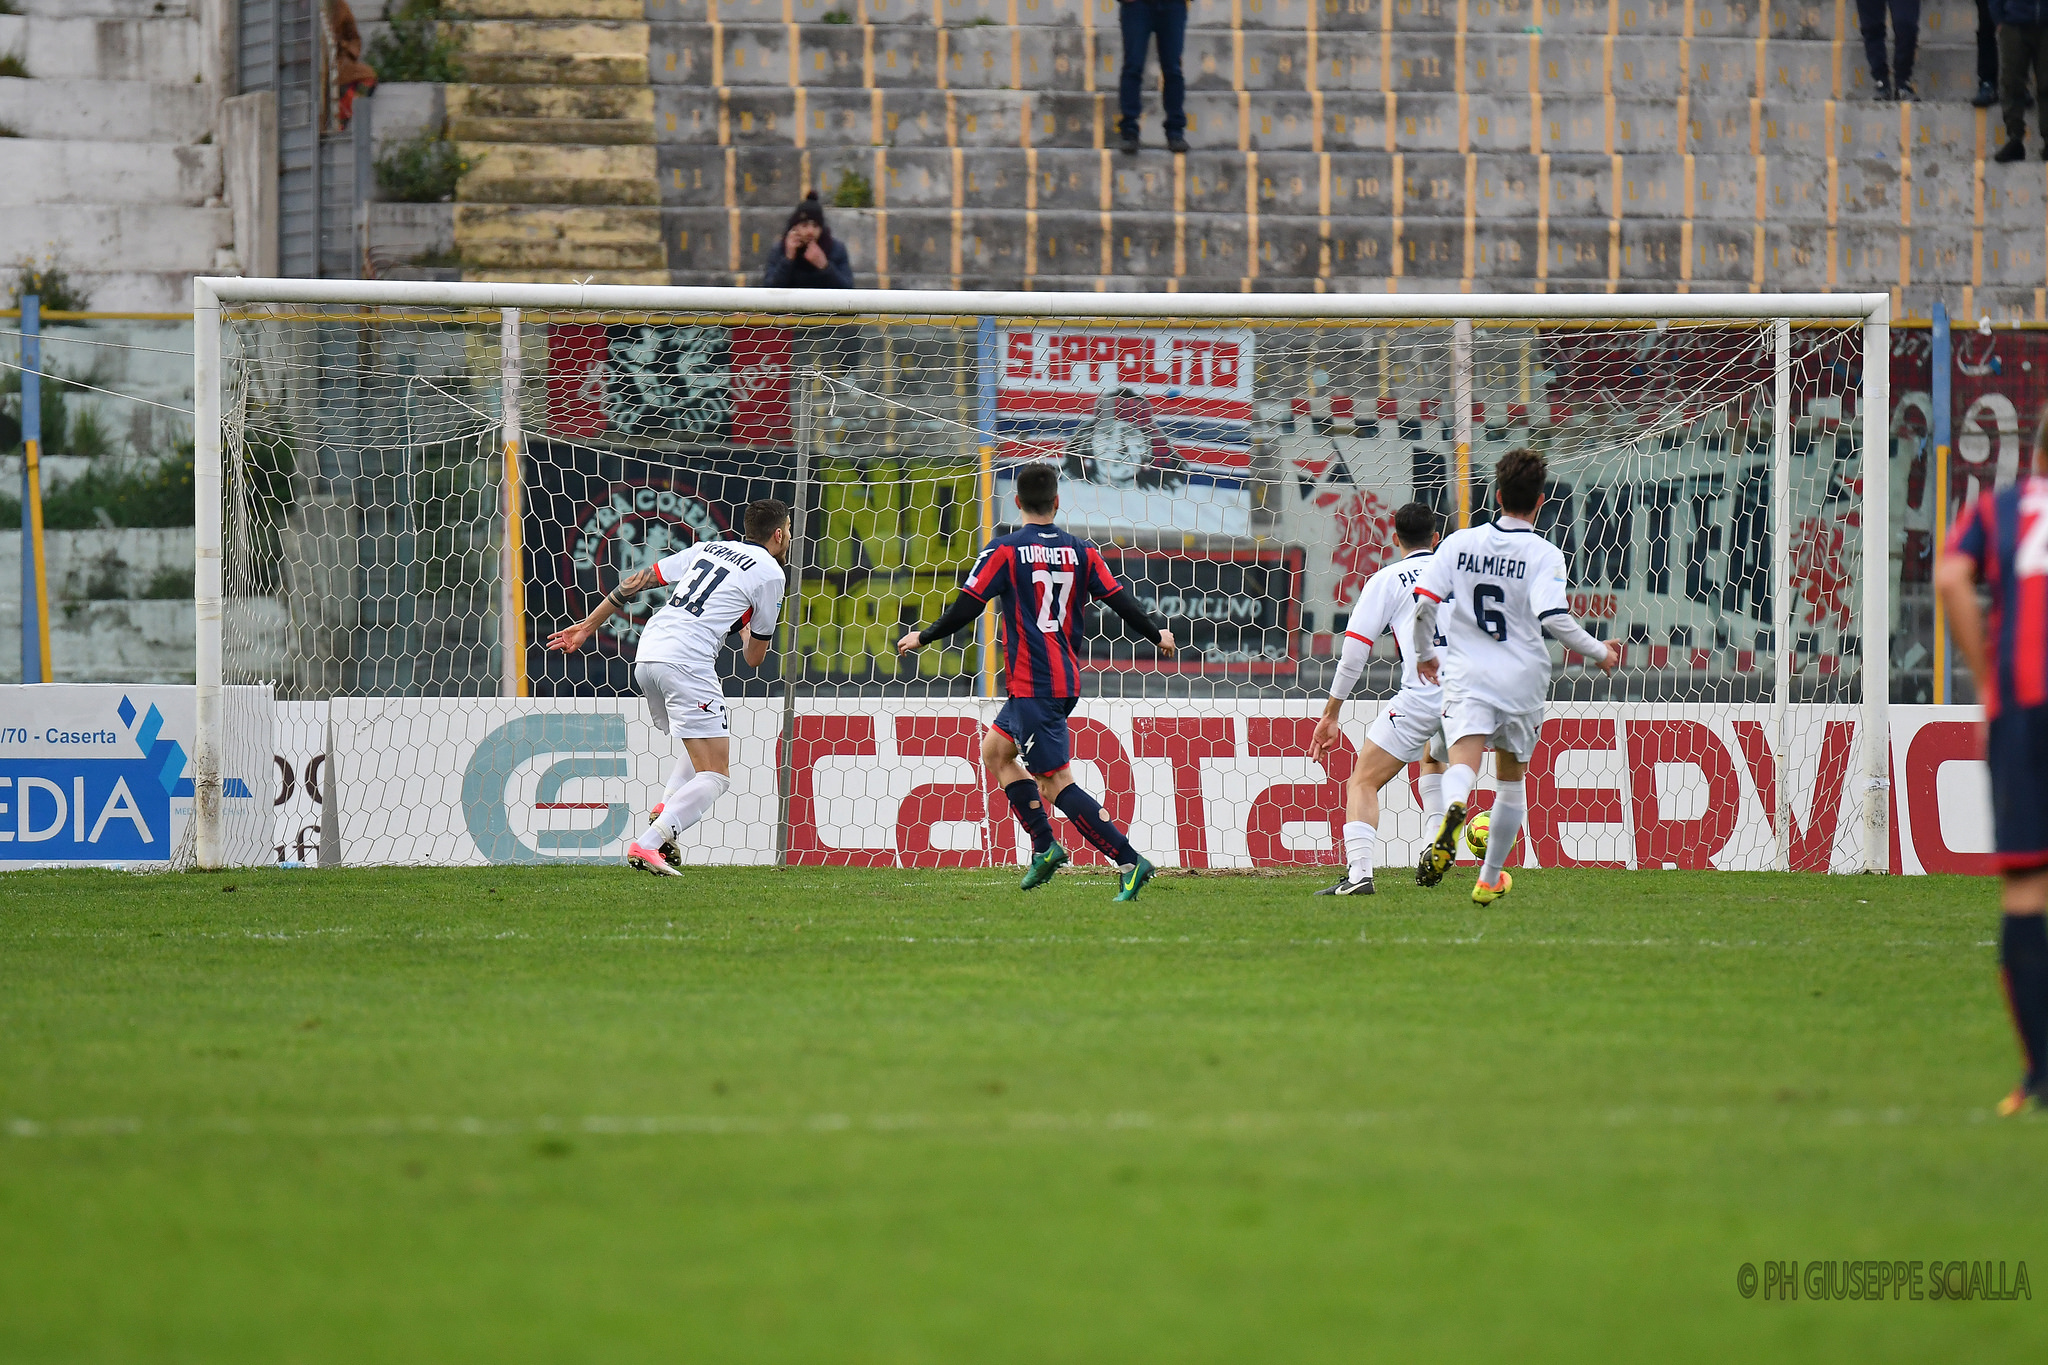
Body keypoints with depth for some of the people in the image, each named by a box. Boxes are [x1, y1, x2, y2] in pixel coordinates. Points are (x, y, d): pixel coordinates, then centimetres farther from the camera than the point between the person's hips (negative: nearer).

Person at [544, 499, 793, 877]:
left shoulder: (708, 548, 22)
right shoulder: (770, 574, 5)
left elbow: (638, 581, 21)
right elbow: (754, 658, 11)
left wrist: (587, 627, 29)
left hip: (646, 657, 7)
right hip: (687, 662, -7)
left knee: (699, 750, 28)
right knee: (714, 776, -7)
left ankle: (664, 810, 1)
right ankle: (647, 844, -25)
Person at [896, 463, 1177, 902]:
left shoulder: (1004, 551, -8)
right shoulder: (1081, 552, 6)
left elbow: (967, 607, -9)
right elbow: (1121, 601, 7)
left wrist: (922, 638, 7)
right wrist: (1157, 636, 25)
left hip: (1030, 685, -7)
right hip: (1066, 680, 7)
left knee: (1057, 782, -8)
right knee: (995, 751, 23)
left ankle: (1129, 862, -19)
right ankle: (1044, 846, 15)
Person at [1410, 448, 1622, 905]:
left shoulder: (1459, 543, 3)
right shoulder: (1544, 554, -6)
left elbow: (1424, 603, 1)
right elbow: (1553, 618, -18)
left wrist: (1425, 653, 19)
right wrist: (1599, 652, -2)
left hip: (1467, 678, 0)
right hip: (1522, 679, 0)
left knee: (1462, 762, -17)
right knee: (1511, 778, 18)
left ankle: (1452, 814, -54)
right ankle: (1490, 880, 26)